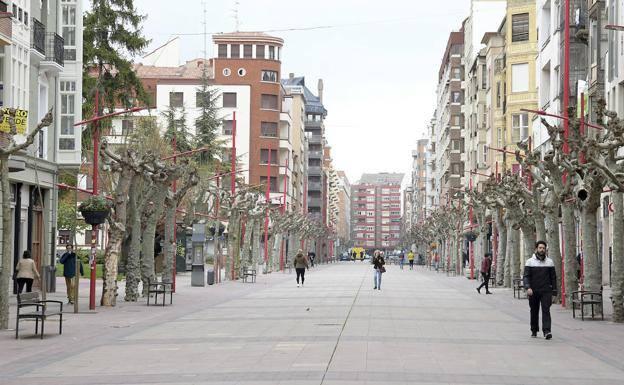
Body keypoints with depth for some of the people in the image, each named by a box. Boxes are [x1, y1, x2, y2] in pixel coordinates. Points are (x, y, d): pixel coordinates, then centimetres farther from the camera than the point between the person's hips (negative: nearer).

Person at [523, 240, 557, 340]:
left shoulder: (549, 262, 8)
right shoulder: (530, 262, 3)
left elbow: (553, 277, 11)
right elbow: (526, 276, -4)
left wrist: (554, 291, 6)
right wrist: (528, 287, -21)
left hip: (546, 291, 0)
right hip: (533, 291, 0)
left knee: (546, 310, -13)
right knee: (534, 312, 9)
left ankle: (547, 331, -21)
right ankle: (534, 331, 23)